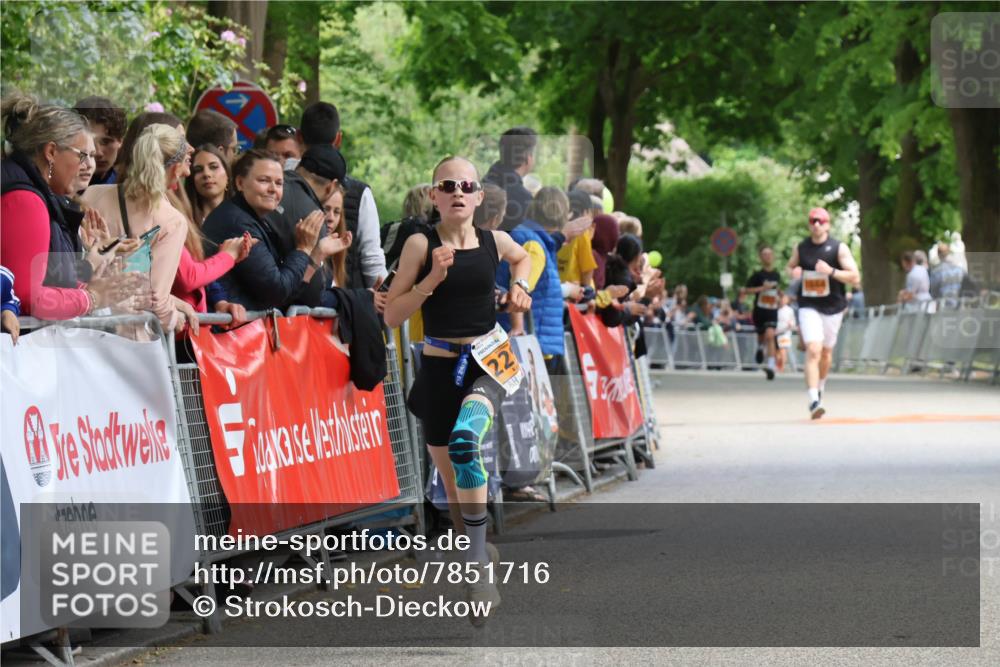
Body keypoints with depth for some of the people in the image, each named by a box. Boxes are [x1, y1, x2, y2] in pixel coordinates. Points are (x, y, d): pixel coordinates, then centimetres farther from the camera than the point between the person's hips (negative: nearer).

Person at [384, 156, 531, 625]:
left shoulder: (494, 241, 3)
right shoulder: (421, 245, -4)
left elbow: (523, 256, 28)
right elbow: (392, 315, -6)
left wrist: (519, 286, 10)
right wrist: (432, 279, -17)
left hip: (487, 363, -1)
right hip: (438, 369, 1)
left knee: (464, 440, -31)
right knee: (453, 485, 10)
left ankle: (478, 567, -26)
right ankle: (479, 552, 37)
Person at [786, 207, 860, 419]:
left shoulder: (839, 248, -6)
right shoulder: (800, 248, 3)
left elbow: (855, 278, -11)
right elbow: (790, 266, 21)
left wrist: (831, 271, -26)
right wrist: (793, 273, -4)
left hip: (833, 307, 0)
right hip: (808, 307, 0)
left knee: (826, 353, 15)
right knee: (813, 351, -17)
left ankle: (820, 387, 43)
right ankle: (814, 401, -23)